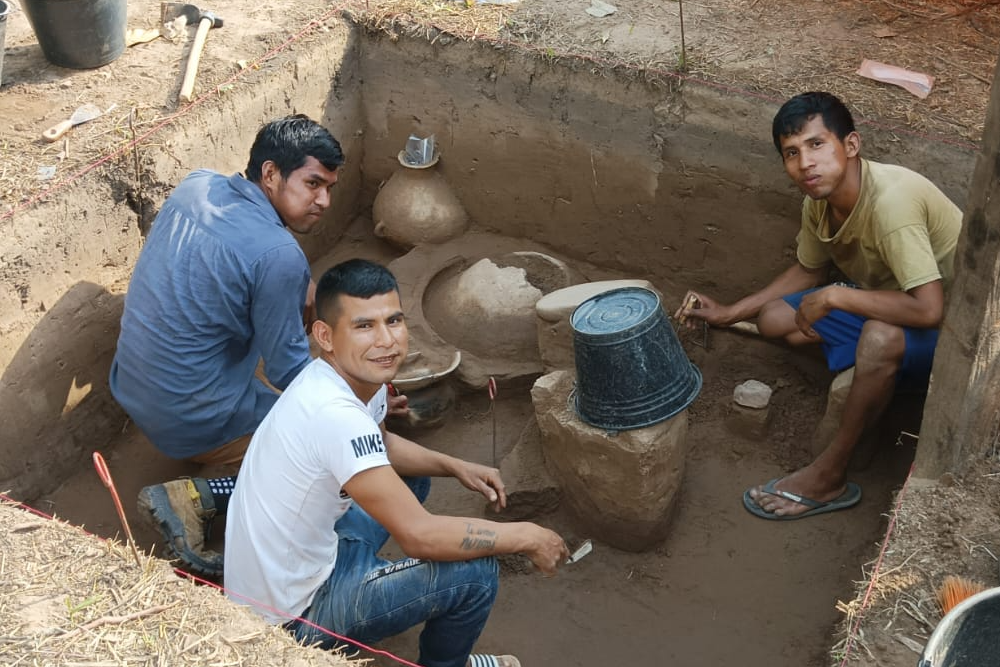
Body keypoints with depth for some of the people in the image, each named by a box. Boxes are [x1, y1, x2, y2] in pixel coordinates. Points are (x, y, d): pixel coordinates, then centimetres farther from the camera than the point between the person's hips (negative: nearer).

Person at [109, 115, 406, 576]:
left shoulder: (197, 184, -3)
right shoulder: (278, 257, -25)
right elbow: (290, 373, -15)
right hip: (189, 423, -8)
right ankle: (198, 497, -6)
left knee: (305, 295, 17)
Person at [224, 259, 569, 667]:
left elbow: (381, 445, 17)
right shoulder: (335, 415, -33)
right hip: (290, 615, -9)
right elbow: (418, 535, -32)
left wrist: (456, 466, 2)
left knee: (408, 477, 24)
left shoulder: (359, 375, -5)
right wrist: (526, 537, -19)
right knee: (475, 573, -16)